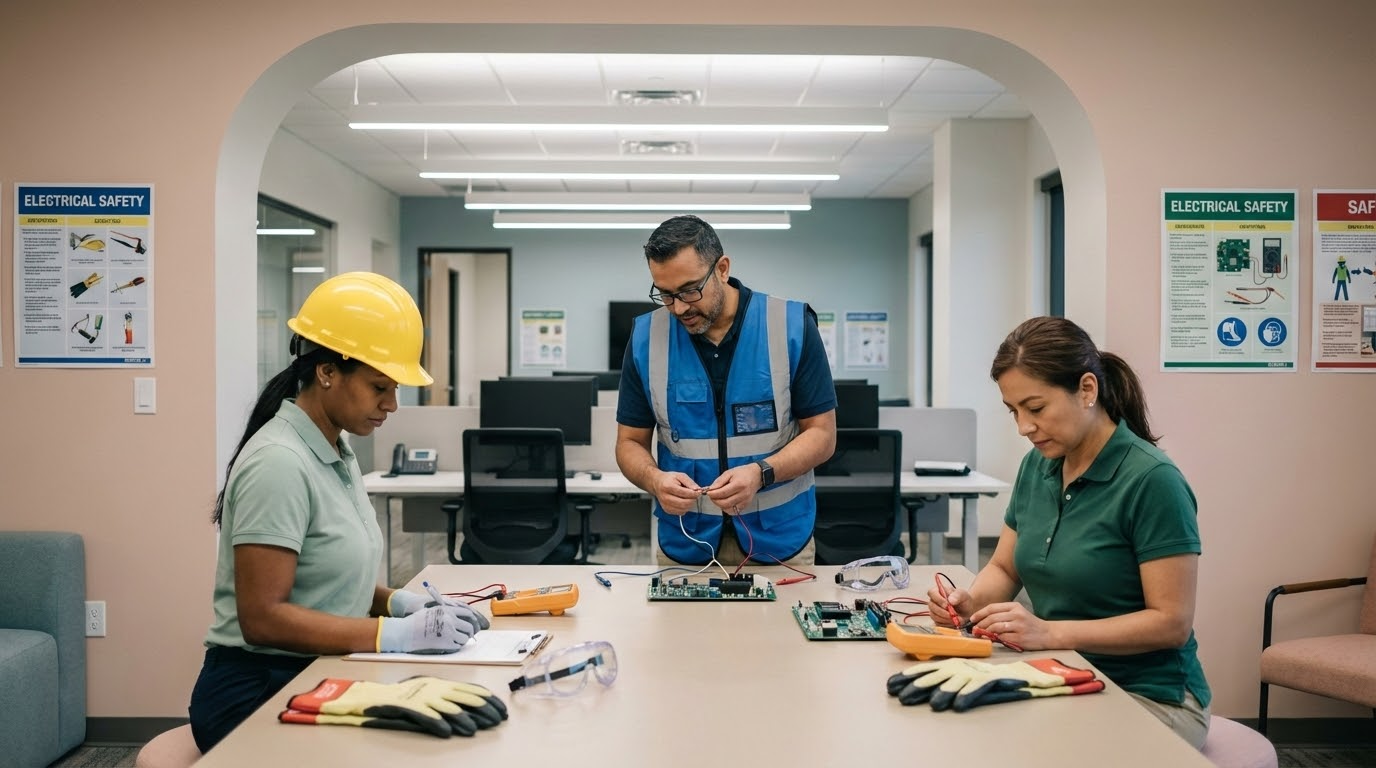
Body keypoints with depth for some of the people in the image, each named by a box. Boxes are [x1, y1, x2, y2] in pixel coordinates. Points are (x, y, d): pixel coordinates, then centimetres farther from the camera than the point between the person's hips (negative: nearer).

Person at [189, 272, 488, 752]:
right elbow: (263, 617, -22)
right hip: (259, 694, -8)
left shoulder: (337, 454, 9)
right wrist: (396, 634, -24)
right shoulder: (279, 463, -19)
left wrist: (395, 602, 0)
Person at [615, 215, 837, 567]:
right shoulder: (646, 338, -5)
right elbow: (630, 442, 2)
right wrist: (654, 479, -20)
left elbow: (821, 434, -7)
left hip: (778, 538, -1)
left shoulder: (792, 326, -11)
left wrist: (761, 473, -24)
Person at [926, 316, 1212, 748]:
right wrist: (971, 601, -9)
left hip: (1148, 696, -6)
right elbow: (1004, 568, 13)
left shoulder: (1152, 481, -18)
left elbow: (1172, 622, -17)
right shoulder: (1037, 465, 3)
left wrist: (1050, 632, -26)